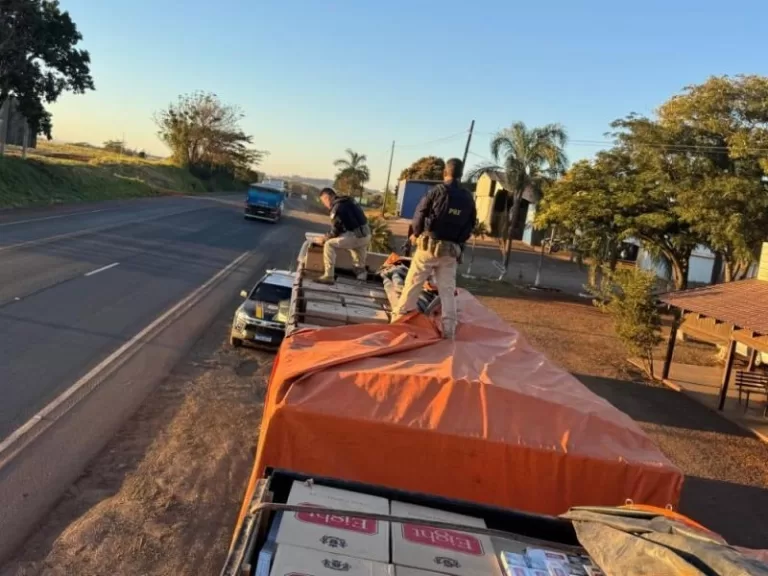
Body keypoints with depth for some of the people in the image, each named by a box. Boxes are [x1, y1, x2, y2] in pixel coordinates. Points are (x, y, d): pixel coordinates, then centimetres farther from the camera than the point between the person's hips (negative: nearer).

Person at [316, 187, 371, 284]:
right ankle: (361, 270, 59)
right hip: (366, 234, 9)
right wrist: (329, 235, 25)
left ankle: (328, 276, -12)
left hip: (357, 236, -9)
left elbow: (336, 231, -9)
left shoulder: (337, 207, -11)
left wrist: (326, 237, 8)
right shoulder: (348, 201, 18)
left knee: (329, 245, -8)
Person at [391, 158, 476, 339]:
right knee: (448, 289, 6)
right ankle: (449, 330, 5)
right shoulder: (468, 199, 4)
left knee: (413, 283, 6)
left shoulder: (437, 190, -7)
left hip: (429, 245, -3)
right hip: (451, 250, 3)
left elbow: (420, 214, -4)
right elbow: (469, 227, 7)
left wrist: (416, 234, 13)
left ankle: (398, 318, 12)